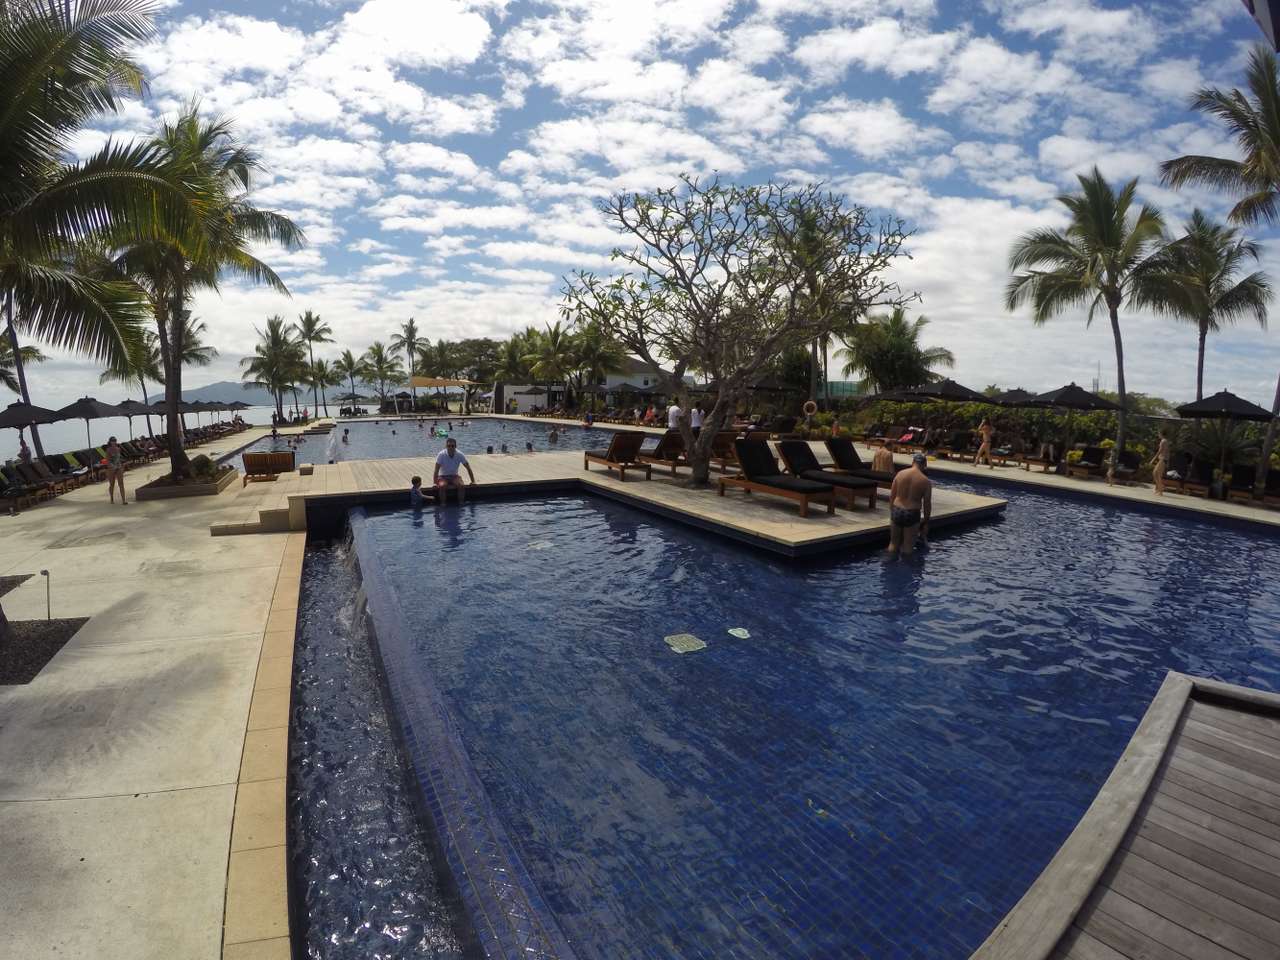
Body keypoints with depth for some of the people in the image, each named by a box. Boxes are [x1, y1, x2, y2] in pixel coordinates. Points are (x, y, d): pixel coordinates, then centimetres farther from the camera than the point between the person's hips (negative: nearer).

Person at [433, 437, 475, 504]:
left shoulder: (460, 455, -12)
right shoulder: (441, 455, -17)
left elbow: (468, 468, -6)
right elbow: (436, 470, -18)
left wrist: (473, 481, -10)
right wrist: (434, 483, -27)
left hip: (454, 476, 1)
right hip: (443, 476, -1)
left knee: (461, 486, -29)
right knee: (442, 486, -34)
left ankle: (461, 503, -17)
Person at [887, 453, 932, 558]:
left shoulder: (900, 474, -1)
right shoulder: (926, 481, -7)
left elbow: (891, 496, 4)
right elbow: (927, 504, -2)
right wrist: (926, 522, 9)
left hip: (896, 512, 2)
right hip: (912, 514, -2)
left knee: (894, 543, 16)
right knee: (908, 546, 10)